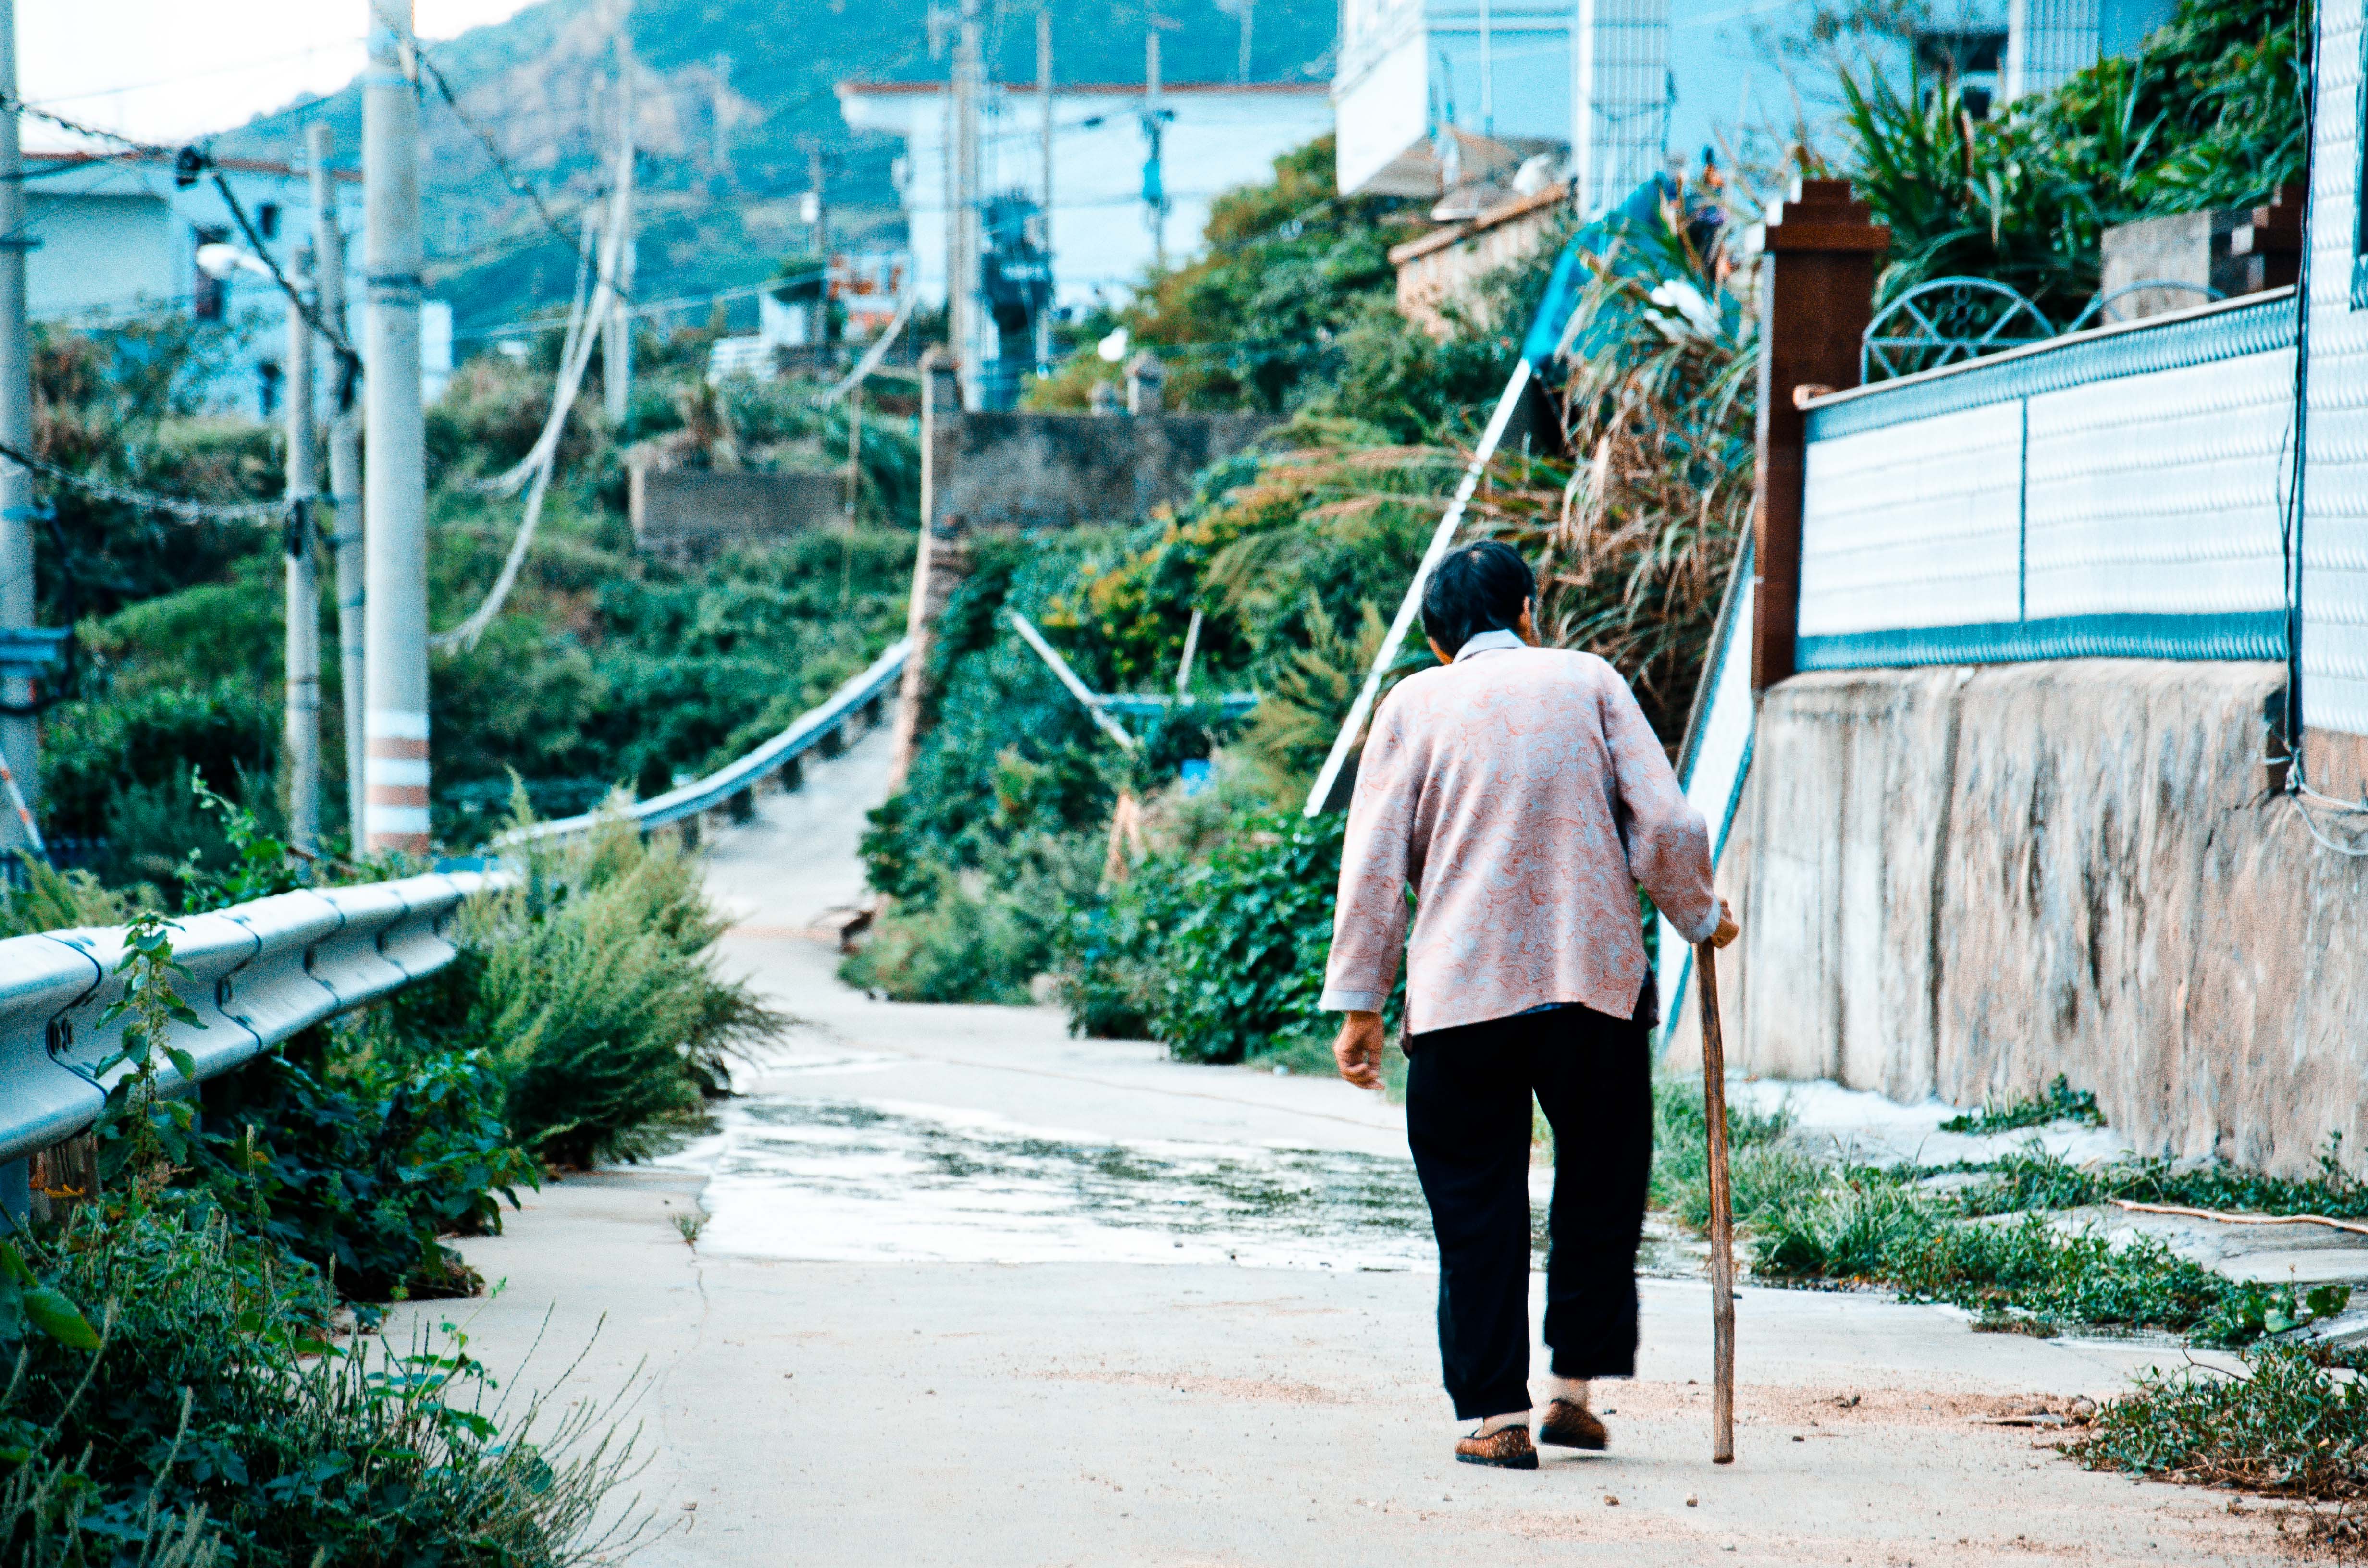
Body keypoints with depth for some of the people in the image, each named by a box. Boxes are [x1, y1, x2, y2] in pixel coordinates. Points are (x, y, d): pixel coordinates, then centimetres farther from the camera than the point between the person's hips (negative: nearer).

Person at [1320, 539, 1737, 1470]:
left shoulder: (1415, 704, 6)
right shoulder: (1586, 681, 6)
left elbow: (1375, 865, 2)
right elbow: (1667, 825, -1)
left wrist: (1358, 1002, 5)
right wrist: (1699, 917, 17)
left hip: (1461, 994, 0)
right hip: (1596, 978, 0)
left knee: (1477, 1209, 6)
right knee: (1601, 1190, 16)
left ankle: (1496, 1413, 4)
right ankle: (1575, 1386, 16)